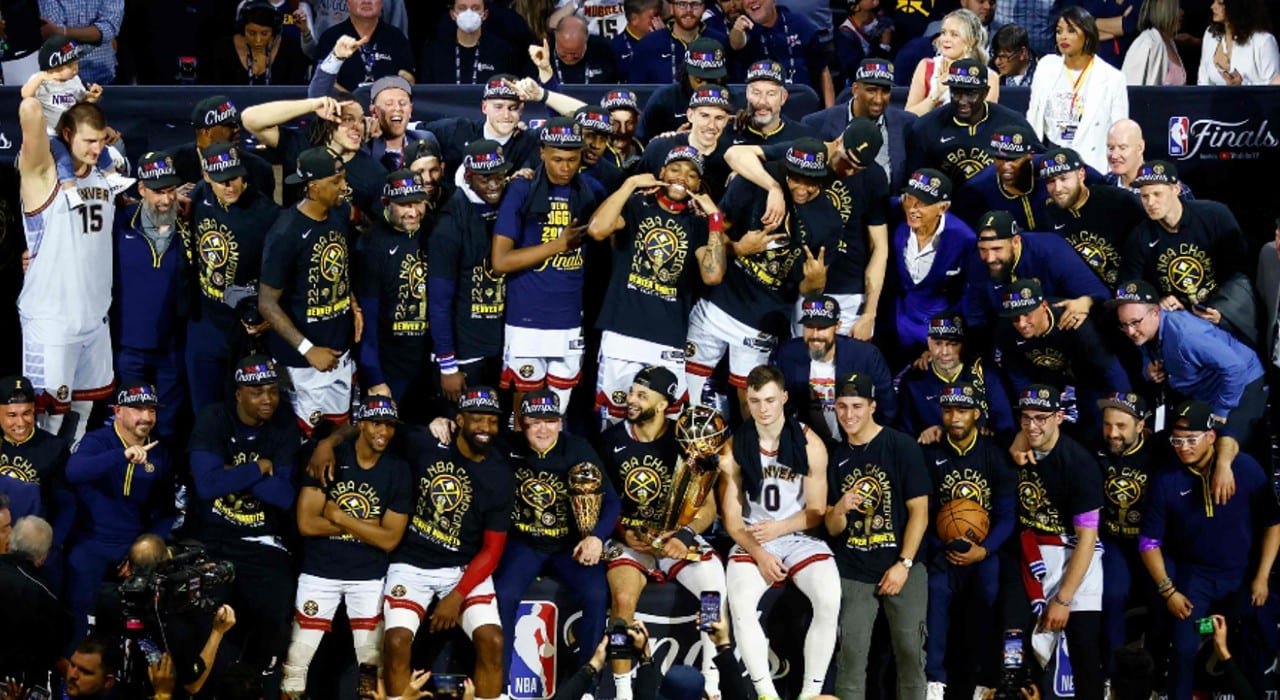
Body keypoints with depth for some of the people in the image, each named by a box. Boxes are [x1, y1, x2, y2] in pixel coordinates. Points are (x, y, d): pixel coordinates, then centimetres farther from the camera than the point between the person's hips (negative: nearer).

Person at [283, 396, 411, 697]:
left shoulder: (398, 471, -3)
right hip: (320, 571, -1)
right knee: (301, 652, -1)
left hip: (369, 576, 1)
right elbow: (306, 523, -14)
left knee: (371, 659, 5)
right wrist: (366, 525, -13)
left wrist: (338, 517, -13)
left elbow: (389, 539, -8)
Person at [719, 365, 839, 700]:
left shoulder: (809, 444, -5)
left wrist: (777, 528, -17)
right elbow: (732, 518, -1)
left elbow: (816, 512, 0)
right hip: (752, 542, 0)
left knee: (829, 601, -29)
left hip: (801, 537, 0)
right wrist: (759, 554, -17)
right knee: (740, 605, -30)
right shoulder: (734, 449, -2)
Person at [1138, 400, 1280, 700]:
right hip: (1194, 576, 0)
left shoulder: (1245, 468, -13)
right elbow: (1149, 541, -2)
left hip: (1243, 575, 0)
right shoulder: (1167, 481, -11)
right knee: (1184, 649, -8)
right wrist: (1168, 590, -7)